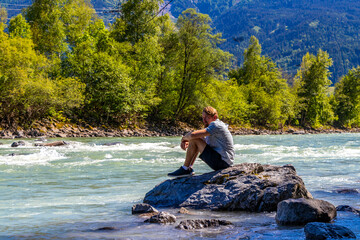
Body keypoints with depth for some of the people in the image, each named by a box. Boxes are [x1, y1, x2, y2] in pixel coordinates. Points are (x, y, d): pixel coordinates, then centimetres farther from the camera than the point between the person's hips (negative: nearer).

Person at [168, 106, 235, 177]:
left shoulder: (216, 125, -13)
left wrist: (184, 138, 0)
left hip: (223, 162, -10)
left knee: (194, 140, -11)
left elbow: (193, 135, -23)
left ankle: (185, 169, -4)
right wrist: (187, 143, 2)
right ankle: (189, 168, 17)